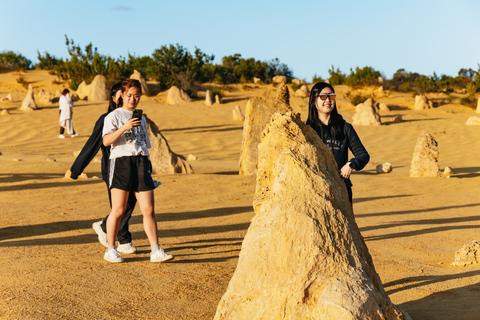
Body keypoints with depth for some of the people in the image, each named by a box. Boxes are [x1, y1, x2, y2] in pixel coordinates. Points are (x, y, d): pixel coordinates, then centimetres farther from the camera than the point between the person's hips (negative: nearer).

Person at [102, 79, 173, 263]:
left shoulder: (141, 118, 22)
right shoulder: (114, 116, 3)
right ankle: (110, 250, 10)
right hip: (121, 160, -5)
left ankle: (155, 251, -2)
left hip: (141, 162, 5)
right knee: (118, 210, -3)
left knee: (149, 209, -3)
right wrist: (124, 127, -24)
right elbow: (106, 141, -12)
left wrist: (148, 168, 22)